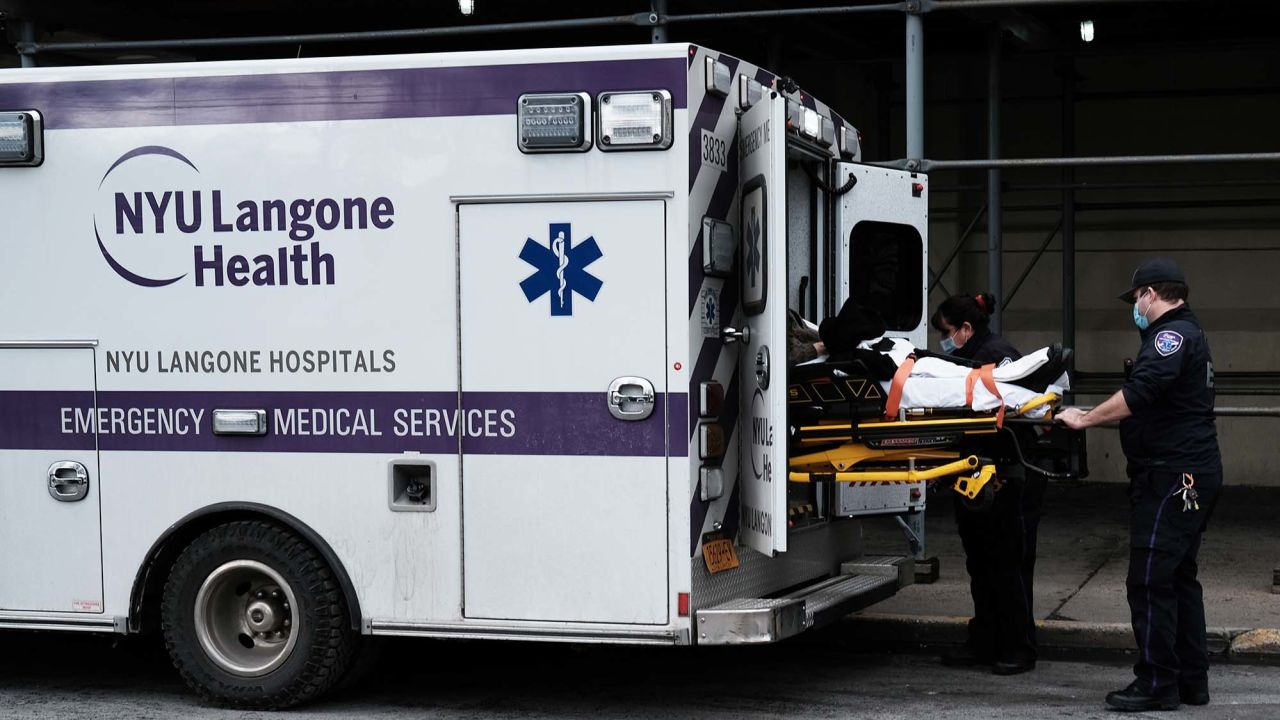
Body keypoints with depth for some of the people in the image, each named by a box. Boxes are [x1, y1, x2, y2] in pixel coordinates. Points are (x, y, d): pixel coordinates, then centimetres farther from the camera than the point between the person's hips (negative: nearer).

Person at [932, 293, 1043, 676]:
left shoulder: (998, 354, -14)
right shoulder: (966, 357, 17)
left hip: (1009, 476, -10)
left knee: (1009, 562, -4)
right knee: (980, 560, 14)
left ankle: (1018, 649, 3)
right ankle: (984, 643, 22)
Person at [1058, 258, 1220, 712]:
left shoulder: (1172, 334, -13)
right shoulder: (1189, 334, 21)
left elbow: (1140, 393, -26)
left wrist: (1085, 420, -17)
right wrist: (1093, 417, 20)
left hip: (1172, 476, -11)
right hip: (1193, 473, 11)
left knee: (1151, 580, -8)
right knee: (1179, 577, 15)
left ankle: (1157, 683, -5)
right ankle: (1191, 680, 20)